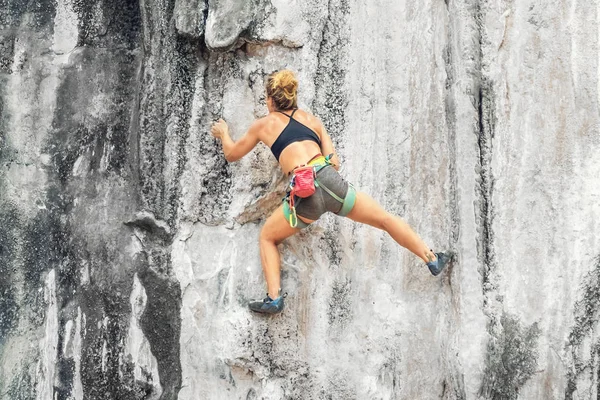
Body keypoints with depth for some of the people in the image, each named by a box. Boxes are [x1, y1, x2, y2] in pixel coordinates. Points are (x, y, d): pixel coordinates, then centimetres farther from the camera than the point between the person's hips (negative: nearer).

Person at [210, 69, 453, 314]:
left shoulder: (264, 124, 20)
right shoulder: (312, 119, 26)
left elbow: (231, 154, 33)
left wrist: (223, 133, 53)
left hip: (304, 193, -2)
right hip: (330, 181, 3)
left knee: (267, 238, 19)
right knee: (385, 219, 19)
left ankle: (274, 298, 4)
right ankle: (432, 259, 20)